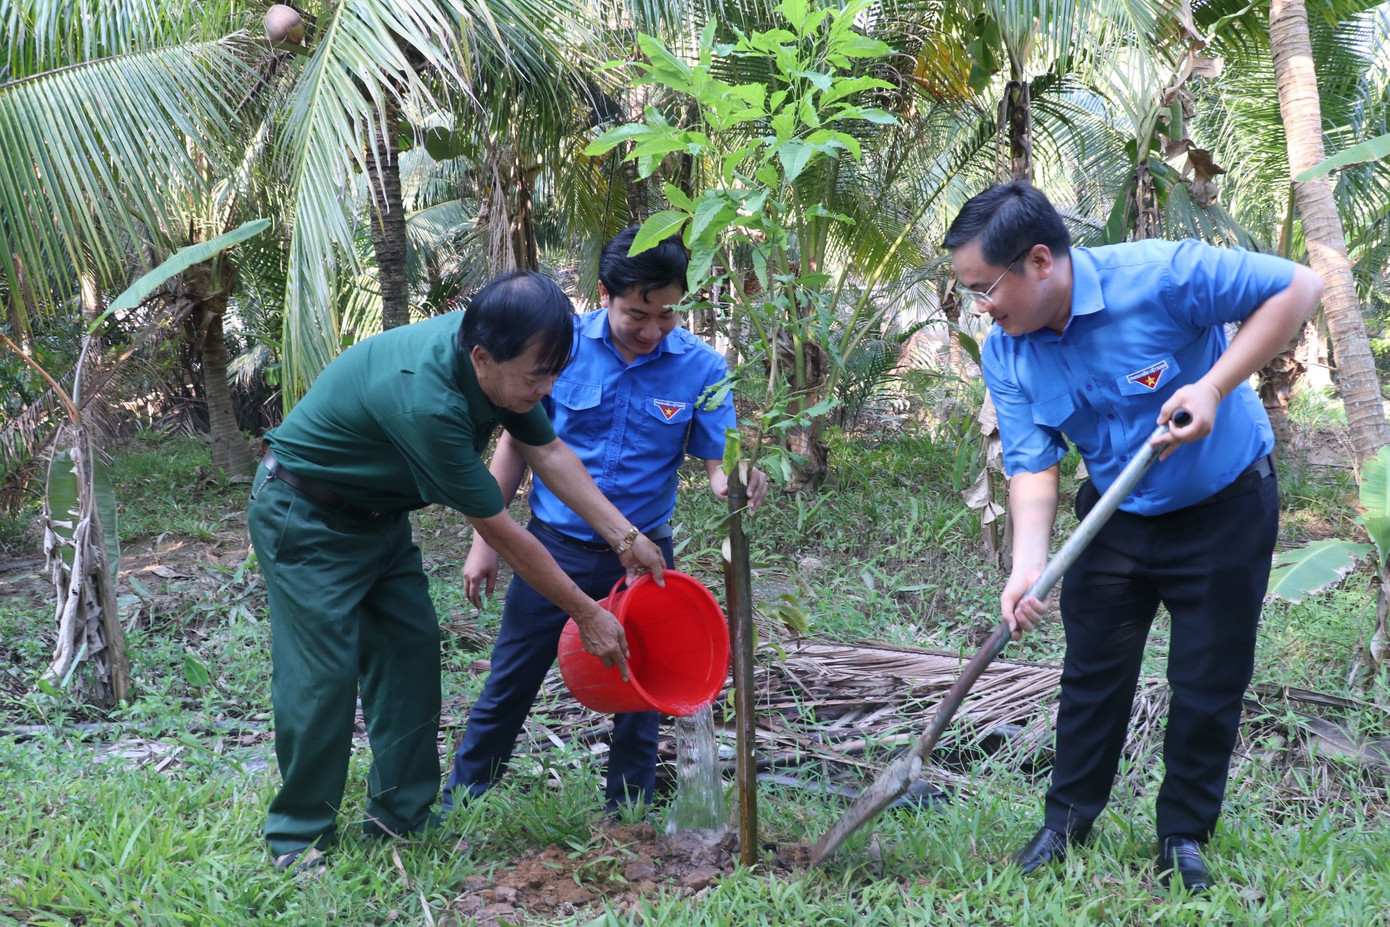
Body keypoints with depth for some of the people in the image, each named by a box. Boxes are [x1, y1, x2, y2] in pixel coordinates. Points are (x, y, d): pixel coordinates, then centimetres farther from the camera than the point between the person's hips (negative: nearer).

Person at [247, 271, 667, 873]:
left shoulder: (499, 362, -15)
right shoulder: (424, 401, -39)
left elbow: (548, 452, -1)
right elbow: (501, 533, -31)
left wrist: (626, 537, -8)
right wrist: (587, 615, -21)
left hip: (378, 512, 8)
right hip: (305, 521, -8)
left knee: (410, 650, 5)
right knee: (324, 672, -9)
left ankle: (400, 819, 15)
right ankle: (299, 841, 6)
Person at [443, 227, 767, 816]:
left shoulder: (701, 366, -10)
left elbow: (719, 458, -9)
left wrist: (736, 478, -35)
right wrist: (485, 539, -1)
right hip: (554, 546, 0)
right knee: (507, 689, 10)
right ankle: (454, 809, 28)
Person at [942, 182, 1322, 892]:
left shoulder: (1160, 276, -28)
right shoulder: (1004, 355, -12)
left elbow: (1298, 286, -22)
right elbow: (1031, 466, -14)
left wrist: (1214, 386, -30)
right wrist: (1028, 567, -30)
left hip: (1225, 506, -3)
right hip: (1115, 515, 4)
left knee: (1209, 681, 4)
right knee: (1093, 671, 7)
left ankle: (1184, 837, 22)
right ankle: (1068, 820, 25)